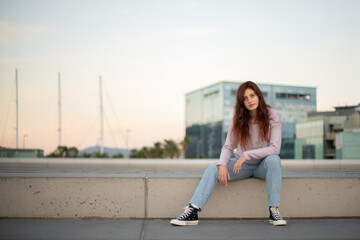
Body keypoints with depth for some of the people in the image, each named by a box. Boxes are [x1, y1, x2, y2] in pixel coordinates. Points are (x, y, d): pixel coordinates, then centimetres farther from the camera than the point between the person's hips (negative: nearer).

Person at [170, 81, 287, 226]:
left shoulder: (272, 115, -13)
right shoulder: (239, 120, -4)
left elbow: (275, 148, -20)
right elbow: (228, 147, -6)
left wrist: (246, 155, -27)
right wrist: (223, 165, -27)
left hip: (263, 165, -2)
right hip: (243, 165, 2)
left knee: (274, 160, -36)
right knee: (213, 168, -22)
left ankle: (274, 211, -31)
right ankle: (192, 212, -32)